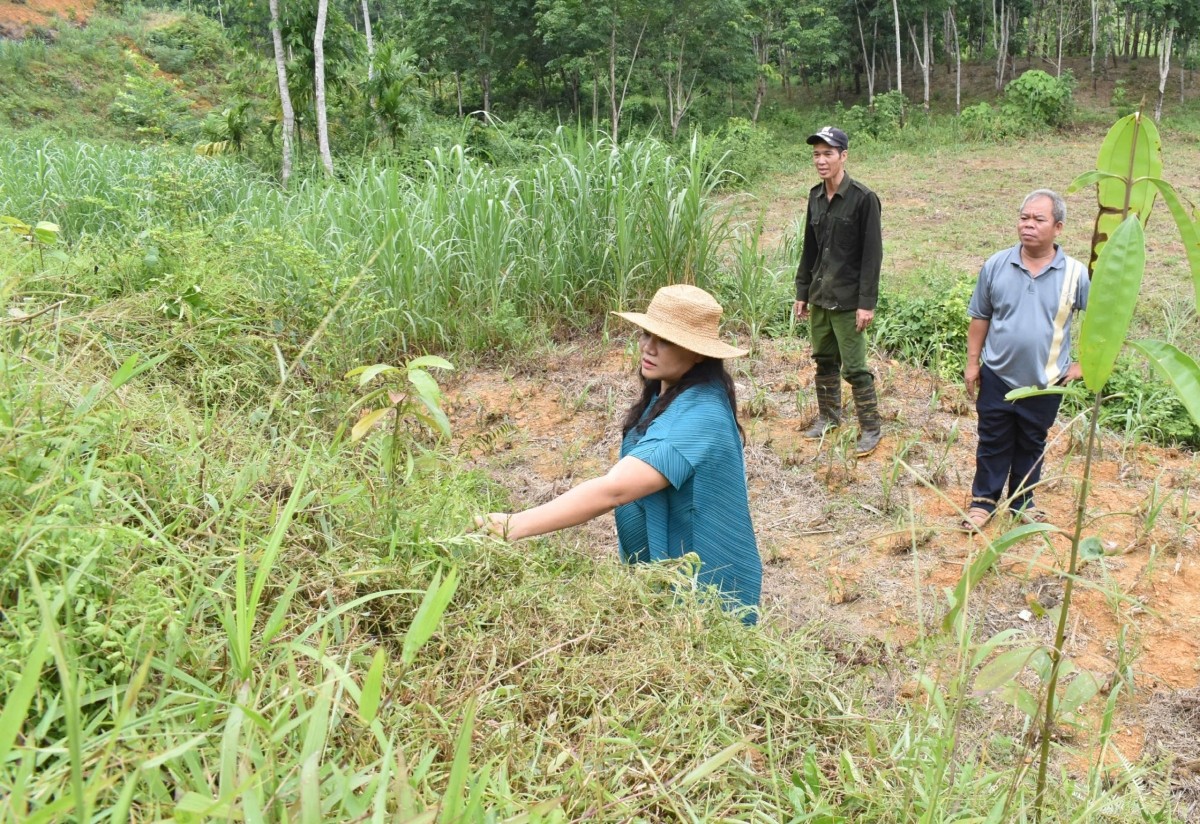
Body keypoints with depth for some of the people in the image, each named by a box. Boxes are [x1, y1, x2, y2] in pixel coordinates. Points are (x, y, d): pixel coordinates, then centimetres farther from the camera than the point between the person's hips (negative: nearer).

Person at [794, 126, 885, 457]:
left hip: (848, 300, -7)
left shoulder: (863, 198, -12)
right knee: (824, 360, 16)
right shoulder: (815, 196, 8)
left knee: (854, 367, -3)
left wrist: (867, 303, -17)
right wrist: (802, 292, 13)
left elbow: (872, 254, -14)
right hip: (819, 297, 7)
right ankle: (828, 416, 32)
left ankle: (871, 428, 10)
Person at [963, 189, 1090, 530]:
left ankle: (1022, 500, 34)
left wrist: (1082, 364, 0)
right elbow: (980, 318, 1)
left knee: (1031, 446, 16)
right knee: (992, 444, 11)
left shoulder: (1076, 274, -10)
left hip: (1045, 383, 0)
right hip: (997, 377, 0)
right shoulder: (996, 265, -7)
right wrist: (972, 362, 0)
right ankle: (984, 500, 26)